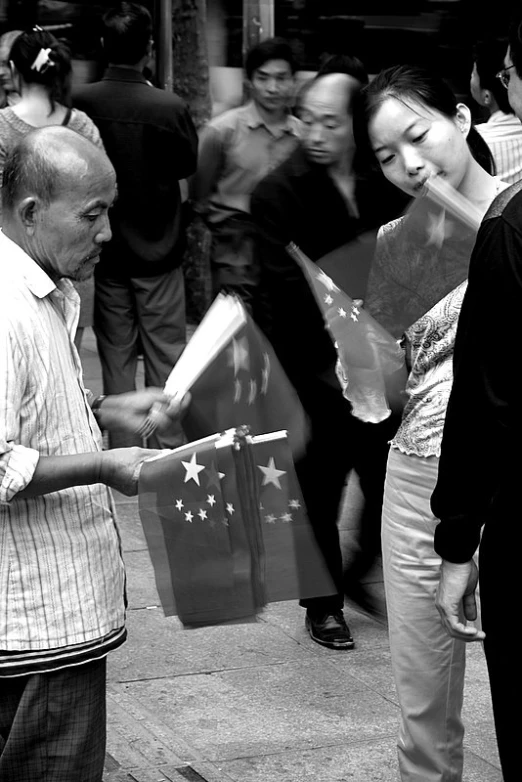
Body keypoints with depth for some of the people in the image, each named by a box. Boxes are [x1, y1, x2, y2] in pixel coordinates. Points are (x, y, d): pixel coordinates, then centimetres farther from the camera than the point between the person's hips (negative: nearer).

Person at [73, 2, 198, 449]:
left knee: (116, 354, 12)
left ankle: (123, 450, 17)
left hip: (105, 248, 2)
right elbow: (188, 165, -1)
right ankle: (169, 448, 14)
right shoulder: (170, 107, -19)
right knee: (165, 354, 9)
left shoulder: (82, 102, -13)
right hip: (158, 246, -2)